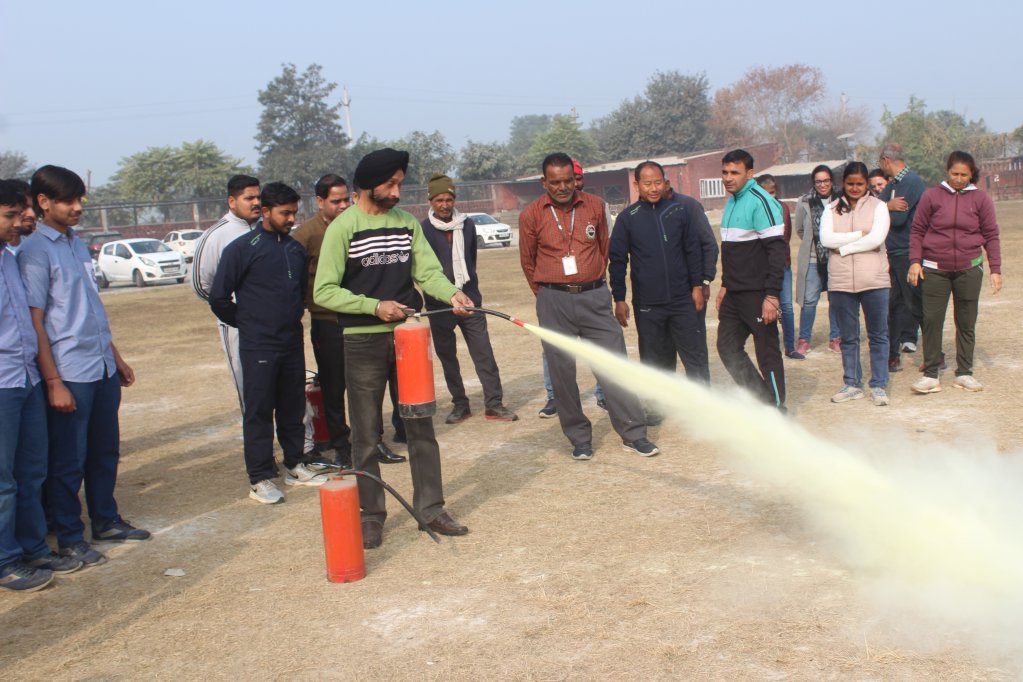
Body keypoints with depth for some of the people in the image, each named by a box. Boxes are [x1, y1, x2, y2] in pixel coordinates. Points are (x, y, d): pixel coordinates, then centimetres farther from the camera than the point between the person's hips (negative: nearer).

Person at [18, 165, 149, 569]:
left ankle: (106, 521, 31)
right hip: (70, 372, -7)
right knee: (68, 460, 4)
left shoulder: (77, 244, 12)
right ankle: (69, 537, 17)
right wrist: (53, 382, -17)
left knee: (105, 451, 17)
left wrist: (116, 356, 19)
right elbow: (34, 321, -14)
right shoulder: (35, 251, -11)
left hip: (102, 368, 8)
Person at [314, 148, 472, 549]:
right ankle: (371, 515, 17)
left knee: (421, 427, 8)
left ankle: (430, 507, 18)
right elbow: (324, 292, -10)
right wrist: (375, 306, -18)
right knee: (366, 434, 5)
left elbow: (427, 271, 0)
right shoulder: (343, 228, -6)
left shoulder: (407, 223, 8)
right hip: (364, 342, -4)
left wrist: (451, 294, -20)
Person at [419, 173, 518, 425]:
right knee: (447, 357, 8)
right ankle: (460, 404, 20)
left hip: (469, 300, 2)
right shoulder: (423, 230, -6)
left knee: (484, 353, -2)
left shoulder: (468, 225, 6)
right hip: (439, 305, -2)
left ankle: (494, 404, 4)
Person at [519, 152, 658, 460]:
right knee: (562, 373, 3)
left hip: (595, 298, 1)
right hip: (554, 303, -1)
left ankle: (634, 434, 7)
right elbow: (528, 263, 10)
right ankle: (579, 439, 16)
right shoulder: (531, 215, -1)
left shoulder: (595, 206, 4)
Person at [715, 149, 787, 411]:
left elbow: (776, 250, -19)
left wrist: (772, 295, -22)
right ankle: (761, 397, 23)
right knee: (727, 346, 10)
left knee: (767, 353, 0)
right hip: (735, 293, 9)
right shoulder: (731, 203, 14)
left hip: (758, 294, -9)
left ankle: (776, 411, 13)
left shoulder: (761, 202, -14)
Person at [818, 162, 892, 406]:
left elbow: (877, 239, -12)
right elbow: (825, 239, -8)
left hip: (874, 280, -2)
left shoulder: (878, 206, 2)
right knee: (848, 337, 10)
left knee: (878, 335, 4)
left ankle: (879, 386, 12)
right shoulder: (832, 209, 8)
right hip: (841, 282, 2)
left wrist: (844, 246, -8)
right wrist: (860, 234, -11)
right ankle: (852, 384, 19)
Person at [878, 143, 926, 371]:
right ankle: (892, 356, 17)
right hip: (894, 252, 8)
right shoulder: (893, 183, 14)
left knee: (916, 304, -1)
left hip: (908, 252, -8)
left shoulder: (911, 181, -14)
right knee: (894, 304, 10)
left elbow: (899, 219, -22)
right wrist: (888, 207, -19)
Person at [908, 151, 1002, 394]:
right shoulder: (931, 196, 0)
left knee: (967, 322, 7)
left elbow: (991, 235, 5)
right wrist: (915, 261, -6)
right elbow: (917, 231, 3)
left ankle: (964, 373, 17)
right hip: (934, 270, -1)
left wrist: (995, 269, 1)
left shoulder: (980, 198, 2)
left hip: (969, 269, 1)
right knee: (932, 320, -3)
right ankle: (931, 374, 3)